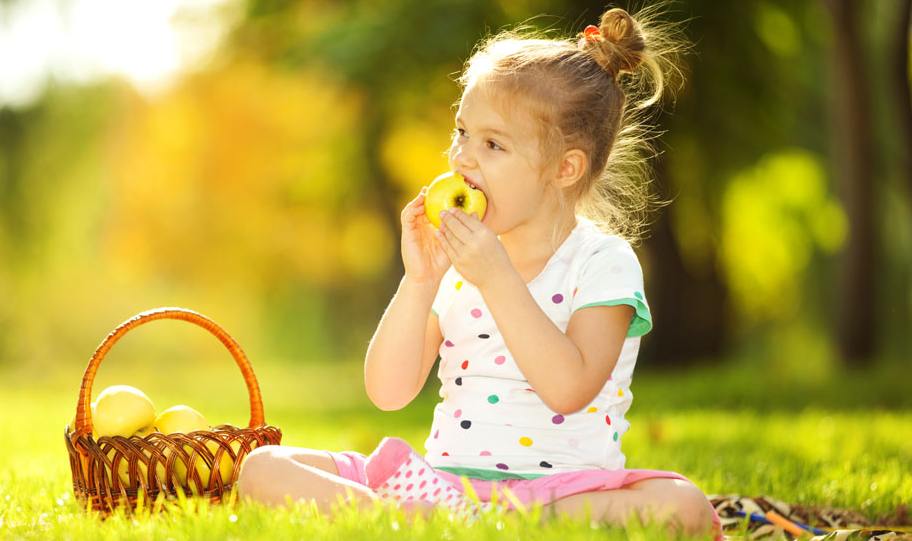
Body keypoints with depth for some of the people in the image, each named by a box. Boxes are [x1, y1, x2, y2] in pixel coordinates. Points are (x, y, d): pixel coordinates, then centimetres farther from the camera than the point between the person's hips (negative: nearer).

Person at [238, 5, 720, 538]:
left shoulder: (603, 263, -1)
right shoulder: (452, 262, 11)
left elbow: (569, 389, -17)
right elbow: (389, 392, 4)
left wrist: (496, 278, -18)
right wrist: (420, 280, -8)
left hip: (561, 486, -3)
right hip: (442, 481, 4)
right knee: (264, 467, -10)